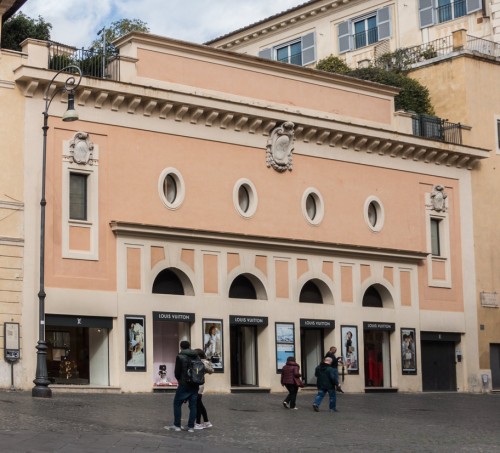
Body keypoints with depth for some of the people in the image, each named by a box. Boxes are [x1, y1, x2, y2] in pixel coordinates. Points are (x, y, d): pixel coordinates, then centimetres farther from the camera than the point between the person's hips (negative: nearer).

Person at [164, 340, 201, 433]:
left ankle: (177, 425, 5)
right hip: (195, 385, 5)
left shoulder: (180, 357, -8)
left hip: (184, 385, -5)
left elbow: (177, 372, -7)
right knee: (192, 405, 7)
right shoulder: (196, 357, 7)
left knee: (177, 404, 6)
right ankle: (191, 426, 6)